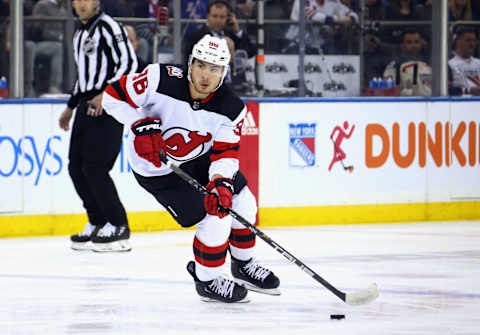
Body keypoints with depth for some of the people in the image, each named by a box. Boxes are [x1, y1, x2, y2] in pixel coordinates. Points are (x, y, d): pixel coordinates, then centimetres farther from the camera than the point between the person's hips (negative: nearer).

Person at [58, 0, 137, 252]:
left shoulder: (108, 27, -9)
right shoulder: (80, 34, 20)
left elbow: (128, 63, -17)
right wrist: (71, 107, 29)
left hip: (107, 107, -9)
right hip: (87, 106, 9)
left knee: (94, 167, -15)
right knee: (77, 168, 6)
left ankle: (118, 228, -8)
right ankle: (98, 224, 16)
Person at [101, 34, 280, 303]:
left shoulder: (231, 109, -18)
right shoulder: (161, 80, -29)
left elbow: (225, 152, -20)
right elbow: (114, 96, -21)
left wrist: (220, 182, -39)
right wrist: (142, 125, -32)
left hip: (199, 158, 6)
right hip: (157, 167, -6)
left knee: (241, 202, 7)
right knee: (216, 216, -14)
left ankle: (244, 264, 34)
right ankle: (207, 281, 7)